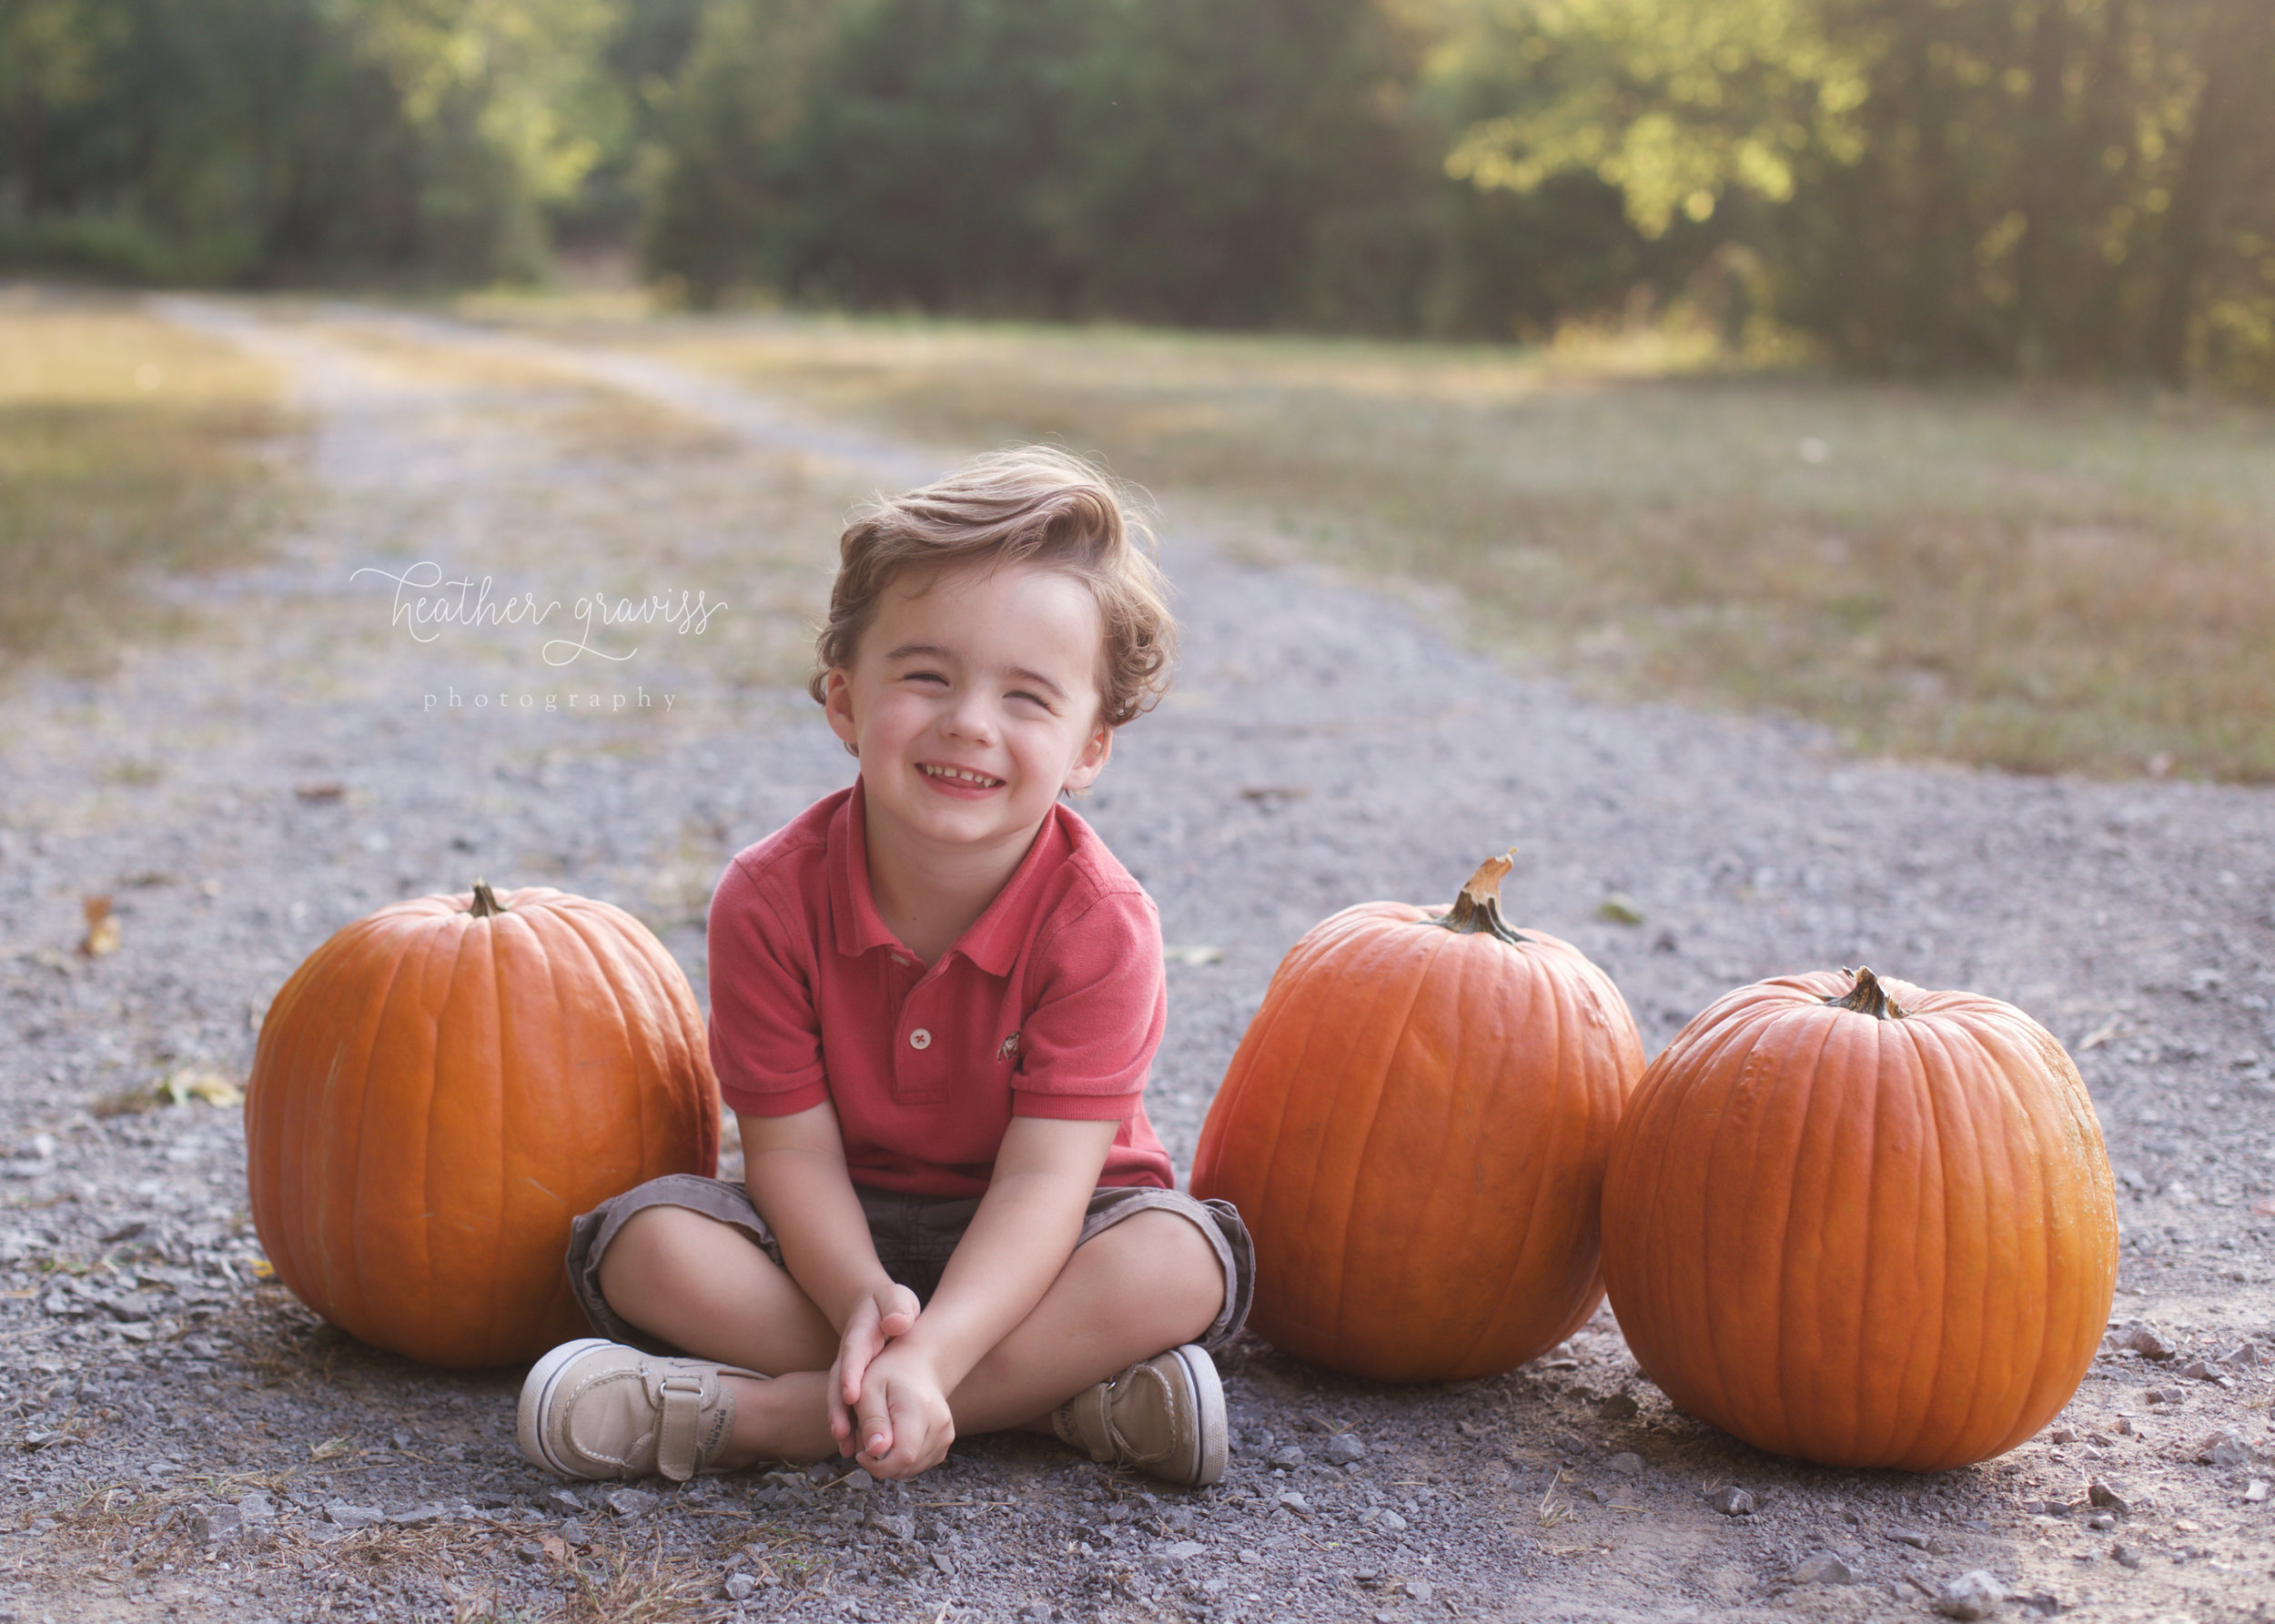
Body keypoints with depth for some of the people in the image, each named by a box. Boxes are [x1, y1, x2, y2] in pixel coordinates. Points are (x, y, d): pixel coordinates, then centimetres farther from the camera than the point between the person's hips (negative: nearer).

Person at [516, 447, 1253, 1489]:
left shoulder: (1099, 926, -22)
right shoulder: (772, 899, -16)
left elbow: (1045, 1177, -28)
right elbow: (792, 1146, -17)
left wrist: (931, 1352, -44)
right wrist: (865, 1304, -38)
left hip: (1020, 1243, -1)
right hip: (841, 1232, 1)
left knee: (1181, 1262, -32)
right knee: (646, 1241, -25)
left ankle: (770, 1412, -32)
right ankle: (1052, 1389, -27)